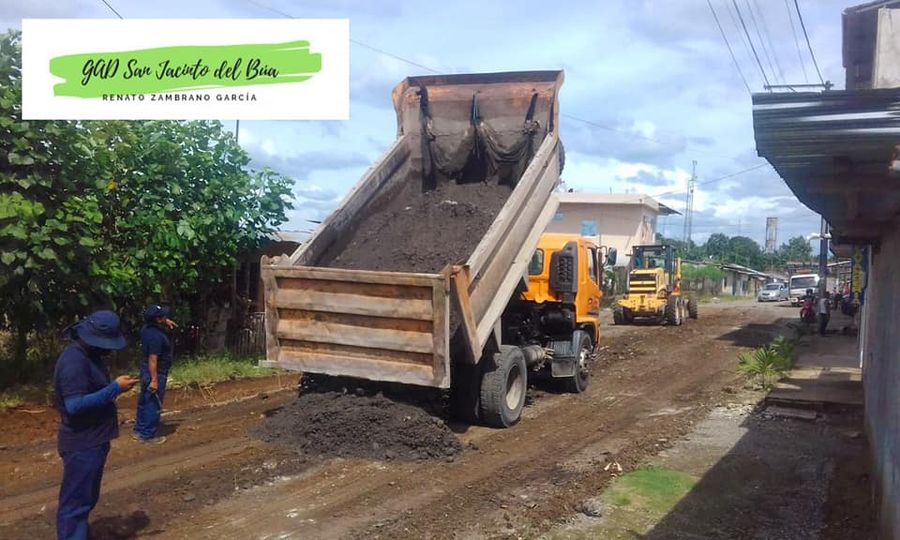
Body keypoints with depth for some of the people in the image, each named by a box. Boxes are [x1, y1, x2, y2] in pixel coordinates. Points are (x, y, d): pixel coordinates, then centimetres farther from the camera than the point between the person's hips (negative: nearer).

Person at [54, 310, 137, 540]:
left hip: (92, 441, 10)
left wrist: (115, 386, 2)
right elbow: (75, 405, -29)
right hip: (82, 445, -10)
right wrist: (115, 389, -26)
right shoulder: (74, 361, -23)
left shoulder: (90, 355, 9)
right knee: (76, 502, -2)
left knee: (87, 498, 21)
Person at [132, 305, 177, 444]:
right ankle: (148, 435, 7)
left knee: (144, 402, 18)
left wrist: (165, 321, 14)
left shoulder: (147, 328, 3)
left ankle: (139, 431, 27)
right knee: (153, 405, 0)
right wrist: (154, 380, -27)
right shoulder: (156, 336, -26)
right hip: (155, 373, -10)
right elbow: (152, 359, -28)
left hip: (146, 370, 10)